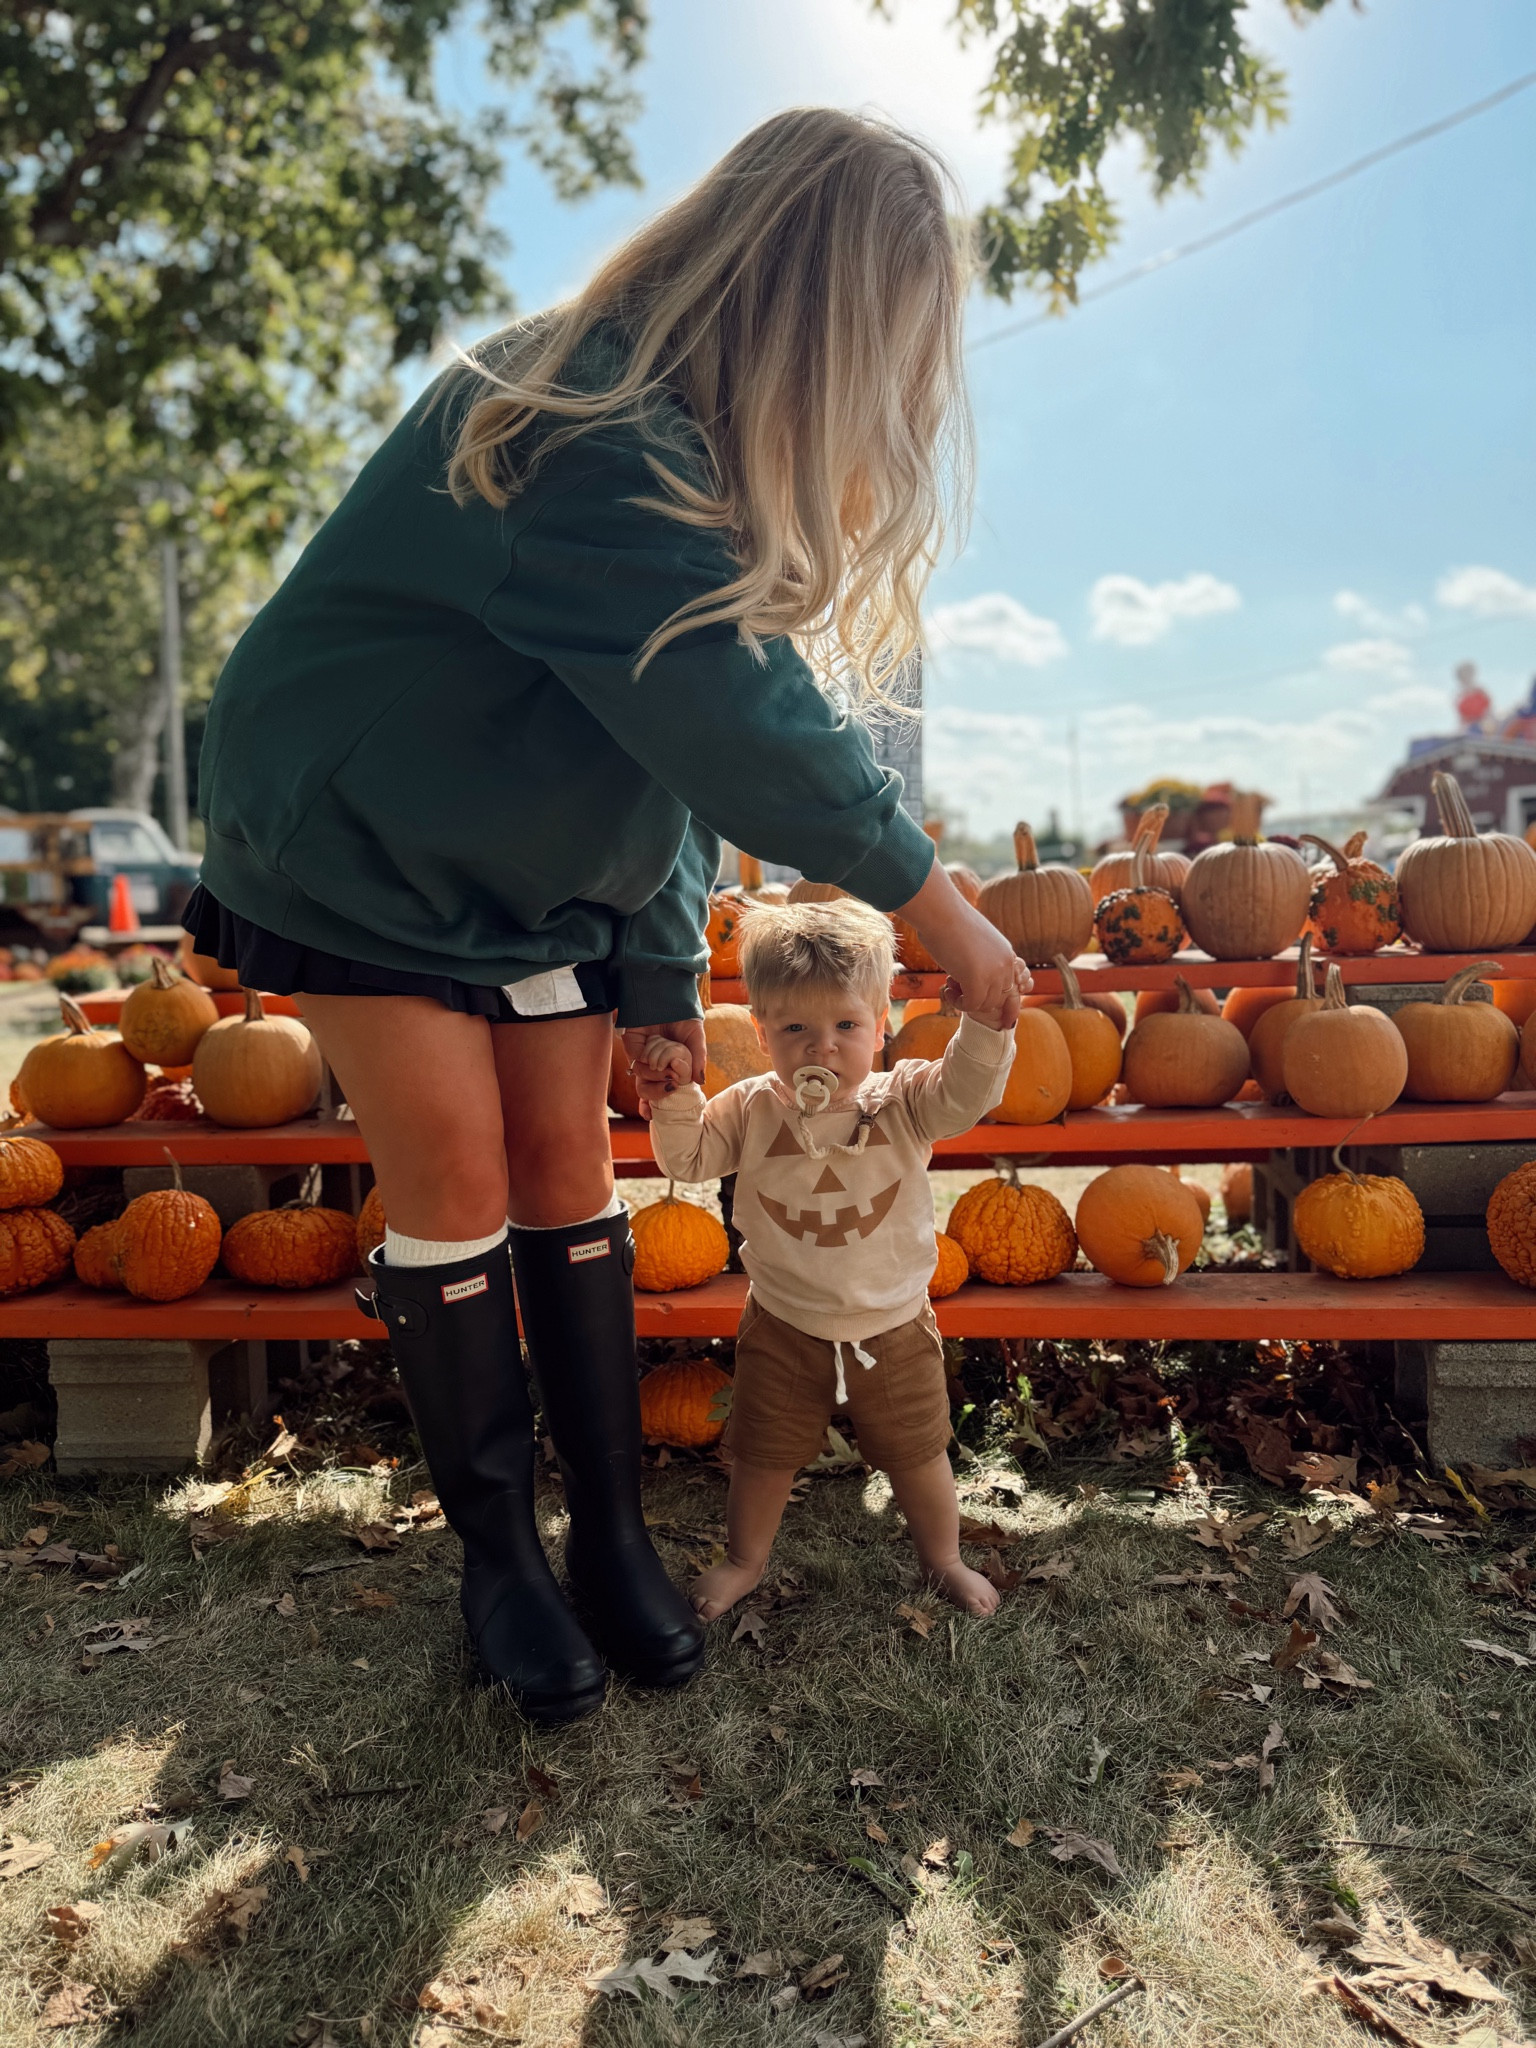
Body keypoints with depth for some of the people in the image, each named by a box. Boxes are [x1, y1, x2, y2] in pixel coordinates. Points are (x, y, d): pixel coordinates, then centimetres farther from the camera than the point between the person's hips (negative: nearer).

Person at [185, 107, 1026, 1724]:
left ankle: (610, 1535, 16)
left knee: (568, 1175, 4)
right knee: (456, 1184, -7)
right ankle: (497, 1556, 12)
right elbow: (748, 724, -33)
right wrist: (933, 903, -23)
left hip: (544, 871, 7)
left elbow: (690, 738, -1)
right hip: (363, 846, -7)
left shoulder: (709, 452, 0)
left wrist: (665, 966, -4)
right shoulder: (590, 439, -29)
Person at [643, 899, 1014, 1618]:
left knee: (918, 1456, 16)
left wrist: (985, 1018, -44)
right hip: (782, 1330, 1)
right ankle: (745, 1558, 44)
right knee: (762, 1457, 18)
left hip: (892, 1329, -1)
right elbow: (689, 1158, -6)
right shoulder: (751, 1109, -10)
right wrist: (674, 1100, -24)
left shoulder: (903, 1101, -14)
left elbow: (968, 1091, -28)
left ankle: (944, 1558, 43)